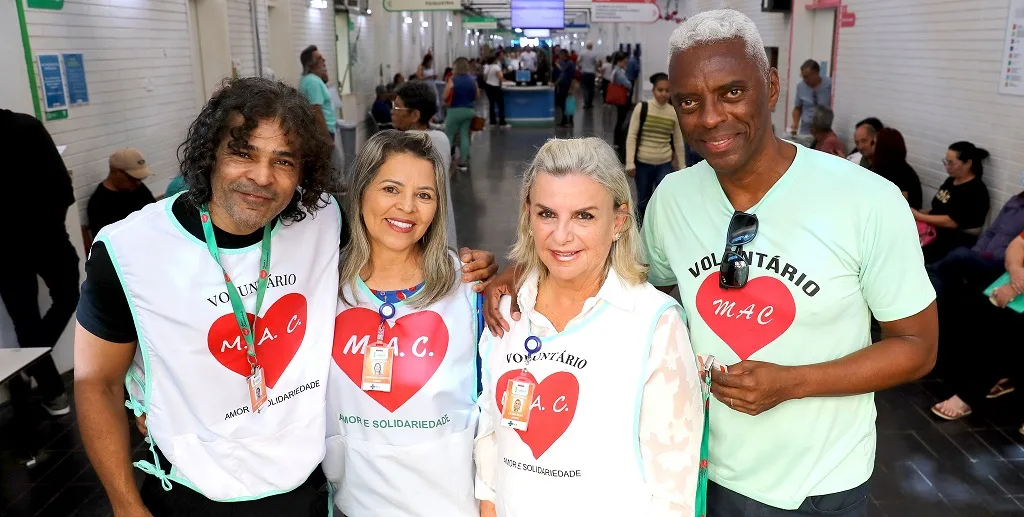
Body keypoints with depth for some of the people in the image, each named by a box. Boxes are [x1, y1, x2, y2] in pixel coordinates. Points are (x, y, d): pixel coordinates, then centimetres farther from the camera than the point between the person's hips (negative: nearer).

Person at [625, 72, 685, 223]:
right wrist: (630, 163, -11)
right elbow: (631, 136, -7)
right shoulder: (642, 108, -7)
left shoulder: (675, 112, -1)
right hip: (643, 163, -1)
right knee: (643, 202, 12)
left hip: (665, 165, 1)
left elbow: (679, 142, 7)